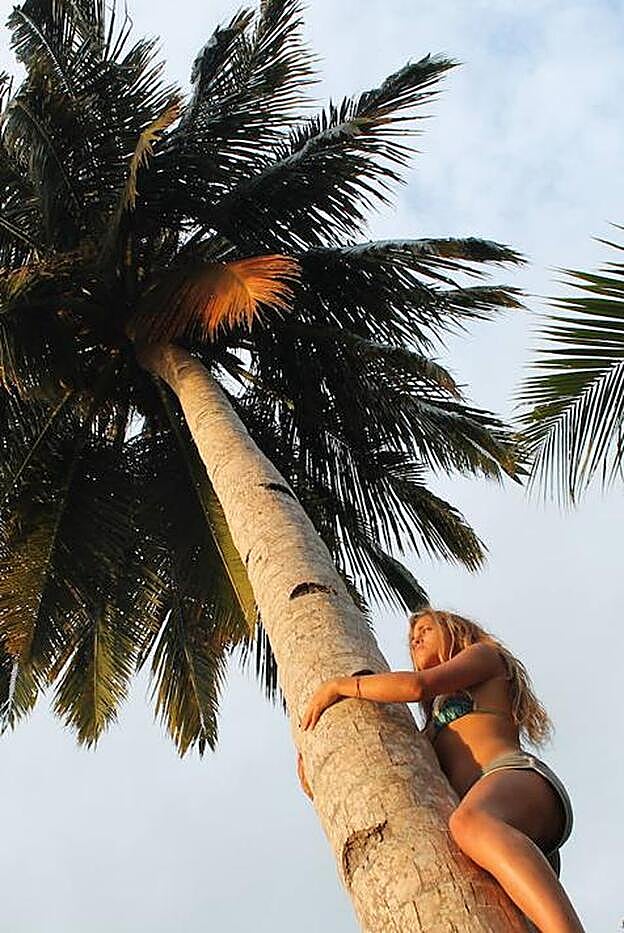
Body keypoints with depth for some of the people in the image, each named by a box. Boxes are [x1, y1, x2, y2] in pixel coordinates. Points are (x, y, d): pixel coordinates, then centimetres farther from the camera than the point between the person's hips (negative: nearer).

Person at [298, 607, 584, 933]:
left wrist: (337, 685, 8)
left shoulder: (484, 653, 20)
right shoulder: (438, 716, 42)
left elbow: (418, 684, 0)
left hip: (518, 778, -7)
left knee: (470, 822, -42)